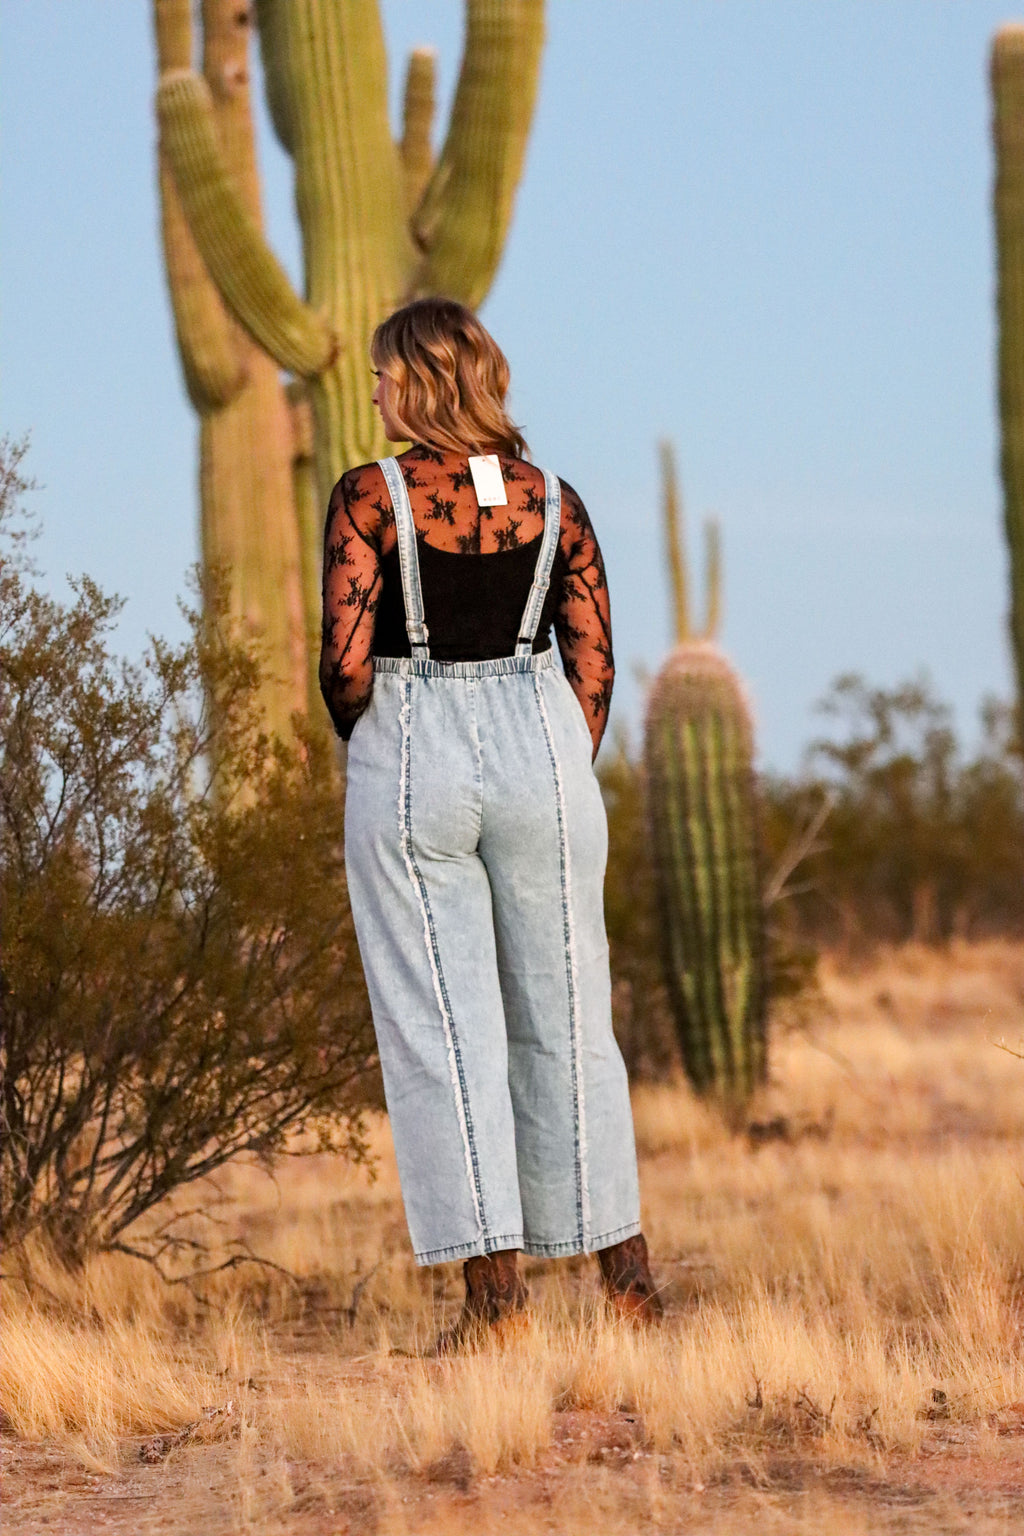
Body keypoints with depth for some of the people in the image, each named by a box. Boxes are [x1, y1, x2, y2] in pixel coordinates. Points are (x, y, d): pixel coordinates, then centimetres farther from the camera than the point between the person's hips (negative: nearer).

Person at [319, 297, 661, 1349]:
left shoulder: (370, 496, -6)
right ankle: (624, 1270, 17)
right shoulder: (553, 501, 5)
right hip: (542, 750, 3)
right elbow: (593, 662, 3)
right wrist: (563, 776, 13)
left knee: (441, 1026, 1)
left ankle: (495, 1288, -2)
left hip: (410, 757, -3)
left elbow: (346, 663, -10)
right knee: (564, 1016, 12)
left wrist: (367, 751, 8)